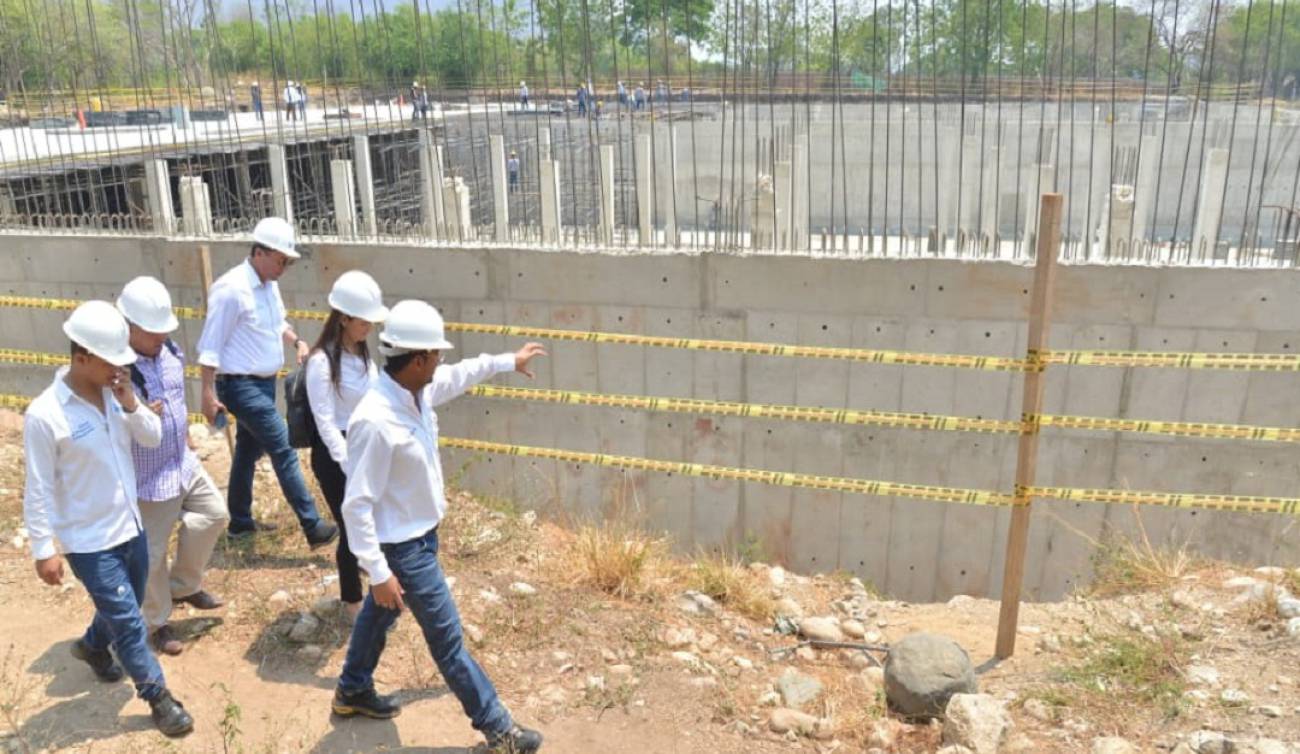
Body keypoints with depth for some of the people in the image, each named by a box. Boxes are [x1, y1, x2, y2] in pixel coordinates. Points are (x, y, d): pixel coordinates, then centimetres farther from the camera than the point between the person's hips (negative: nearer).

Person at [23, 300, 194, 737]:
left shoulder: (114, 390, -5)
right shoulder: (45, 415, -22)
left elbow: (153, 438, 2)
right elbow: (39, 490, -16)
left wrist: (130, 404, -16)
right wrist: (44, 549, -12)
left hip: (130, 527, 6)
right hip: (89, 542, -6)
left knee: (124, 608, 26)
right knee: (129, 623, 4)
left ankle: (93, 645, 56)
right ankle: (157, 696, 21)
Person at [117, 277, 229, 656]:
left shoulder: (171, 352, -2)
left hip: (184, 463, 8)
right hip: (147, 477, -7)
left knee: (215, 514, 18)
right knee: (152, 555, 8)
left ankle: (183, 585, 38)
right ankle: (157, 623, 30)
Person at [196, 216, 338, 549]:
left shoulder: (268, 284, 5)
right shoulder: (231, 289, -20)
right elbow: (210, 346, -19)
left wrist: (297, 341, 3)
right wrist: (209, 394, -19)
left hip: (264, 383, 9)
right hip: (241, 386, -9)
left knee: (249, 450, 19)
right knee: (284, 449, -10)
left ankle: (240, 520, 34)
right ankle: (313, 526, -6)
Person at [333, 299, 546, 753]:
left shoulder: (417, 391, -7)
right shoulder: (376, 422, -33)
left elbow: (458, 376, 17)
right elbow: (357, 503, -27)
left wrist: (508, 362, 26)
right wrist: (378, 571, -24)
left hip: (420, 532, 9)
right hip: (403, 545, -9)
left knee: (381, 612, 28)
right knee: (447, 638, 4)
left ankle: (353, 691, 51)